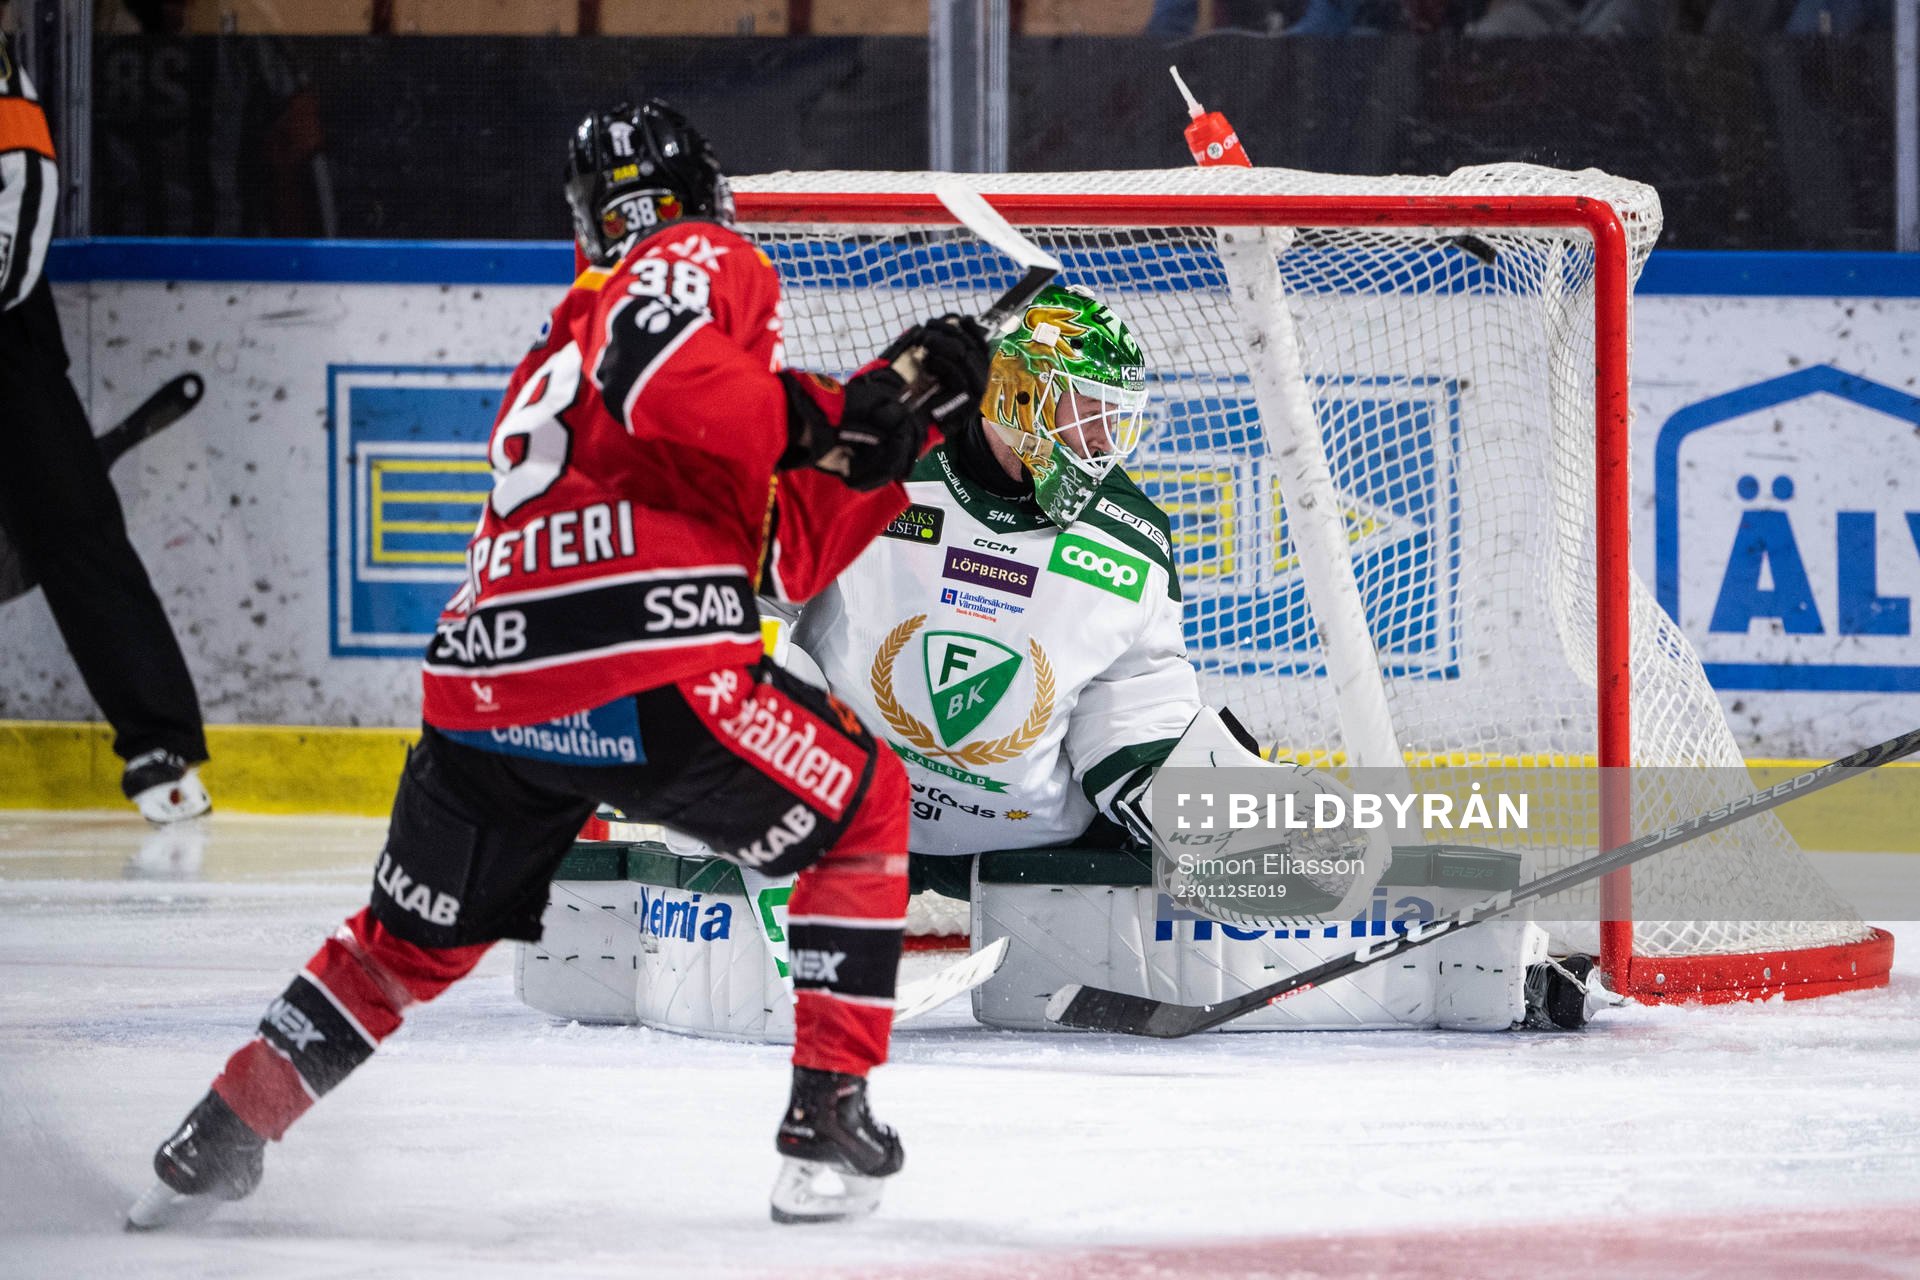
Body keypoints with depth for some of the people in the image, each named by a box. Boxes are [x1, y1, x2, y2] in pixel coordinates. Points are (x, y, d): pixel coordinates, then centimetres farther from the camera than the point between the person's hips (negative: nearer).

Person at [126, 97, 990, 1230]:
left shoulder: (552, 362, 34)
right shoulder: (708, 262, 11)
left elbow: (791, 552, 30)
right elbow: (654, 360, -17)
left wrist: (893, 413, 25)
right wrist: (815, 427, -8)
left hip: (486, 690, 7)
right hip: (650, 674, -7)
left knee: (416, 935, 28)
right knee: (863, 810, 16)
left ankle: (222, 1137, 25)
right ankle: (829, 1124, 9)